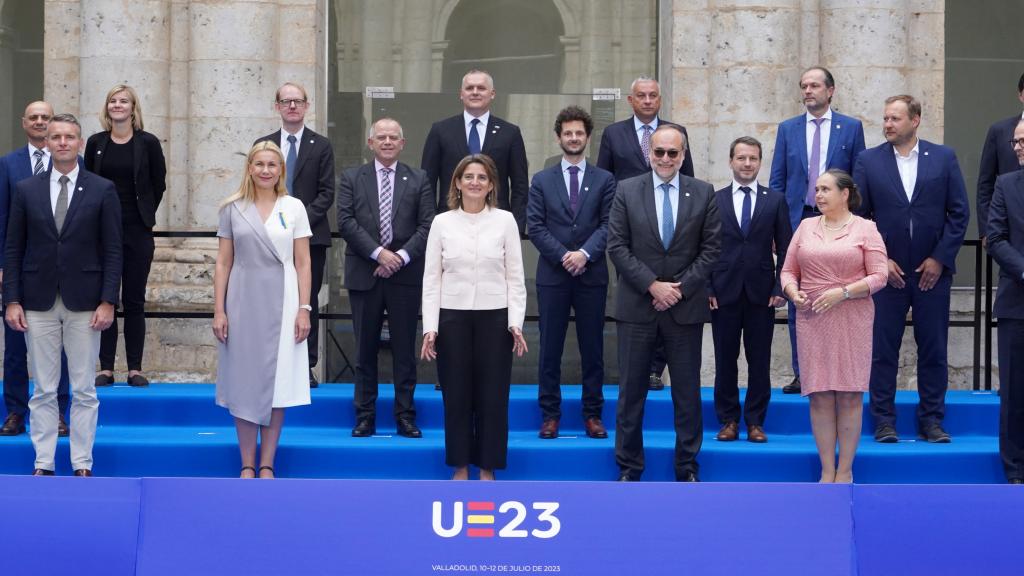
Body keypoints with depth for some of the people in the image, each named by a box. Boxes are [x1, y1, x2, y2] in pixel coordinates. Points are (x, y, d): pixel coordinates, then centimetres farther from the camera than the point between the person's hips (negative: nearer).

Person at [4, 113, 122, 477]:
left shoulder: (102, 190, 1)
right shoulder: (26, 190, 5)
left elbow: (112, 251, -1)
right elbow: (13, 249, 6)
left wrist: (108, 302, -7)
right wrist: (12, 301, -1)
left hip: (84, 303, -1)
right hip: (38, 303, 1)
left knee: (84, 390, 4)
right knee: (43, 390, 6)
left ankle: (82, 465, 11)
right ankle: (43, 464, 13)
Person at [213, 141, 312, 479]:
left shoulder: (293, 208, 4)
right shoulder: (233, 209, 5)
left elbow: (302, 263, 3)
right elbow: (223, 263, 5)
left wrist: (304, 309, -4)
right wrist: (218, 310, -1)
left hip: (280, 304, 0)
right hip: (242, 303, 0)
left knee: (276, 383, 2)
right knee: (244, 382, 3)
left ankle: (267, 465, 10)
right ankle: (247, 465, 10)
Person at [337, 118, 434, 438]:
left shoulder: (418, 179, 7)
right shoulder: (352, 178, 7)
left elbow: (427, 225, 0)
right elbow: (346, 222, -3)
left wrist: (401, 256, -12)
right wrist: (378, 253, -13)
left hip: (405, 275, 0)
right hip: (364, 275, 0)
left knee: (404, 348, 3)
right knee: (365, 348, 5)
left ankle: (405, 416, 10)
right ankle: (365, 416, 12)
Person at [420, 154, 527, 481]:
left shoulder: (505, 221, 2)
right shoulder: (442, 222, 4)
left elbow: (515, 277, 2)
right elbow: (431, 278, 3)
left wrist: (516, 323, -7)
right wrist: (430, 328, -4)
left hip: (494, 319, 0)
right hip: (452, 318, 1)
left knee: (492, 395, 4)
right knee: (456, 395, 5)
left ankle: (487, 469, 15)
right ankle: (460, 468, 17)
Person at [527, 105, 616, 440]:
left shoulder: (604, 180, 7)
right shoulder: (542, 181, 8)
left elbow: (608, 225, -1)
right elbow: (535, 227, 1)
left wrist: (585, 253, -15)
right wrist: (563, 256, -12)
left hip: (592, 275, 0)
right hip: (552, 275, 0)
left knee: (592, 348, 4)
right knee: (550, 349, 3)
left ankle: (593, 414, 11)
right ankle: (550, 414, 10)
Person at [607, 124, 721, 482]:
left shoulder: (703, 194, 3)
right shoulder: (627, 191, 1)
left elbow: (711, 249, 1)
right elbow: (617, 246, -3)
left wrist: (681, 287, -10)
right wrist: (652, 285, -12)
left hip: (686, 306, 0)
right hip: (637, 305, 0)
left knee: (687, 391, 7)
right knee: (631, 390, 5)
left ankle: (687, 466, 17)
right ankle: (629, 466, 15)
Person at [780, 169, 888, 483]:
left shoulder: (865, 229, 2)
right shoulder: (806, 226, 13)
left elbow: (878, 277, -4)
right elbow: (788, 270, 14)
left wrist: (843, 292, -16)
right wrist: (793, 292, -6)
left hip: (852, 321, -3)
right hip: (812, 320, 3)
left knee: (849, 395, -1)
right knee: (819, 396, 1)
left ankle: (845, 471, 7)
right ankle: (827, 471, 6)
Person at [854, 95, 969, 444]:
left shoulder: (943, 158, 2)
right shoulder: (868, 161, 1)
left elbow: (959, 213, 1)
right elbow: (858, 216, 1)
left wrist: (940, 258, -5)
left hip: (933, 270, 1)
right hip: (886, 270, 0)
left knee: (934, 349, 5)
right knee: (883, 349, 2)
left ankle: (931, 420, 14)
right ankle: (884, 420, 10)